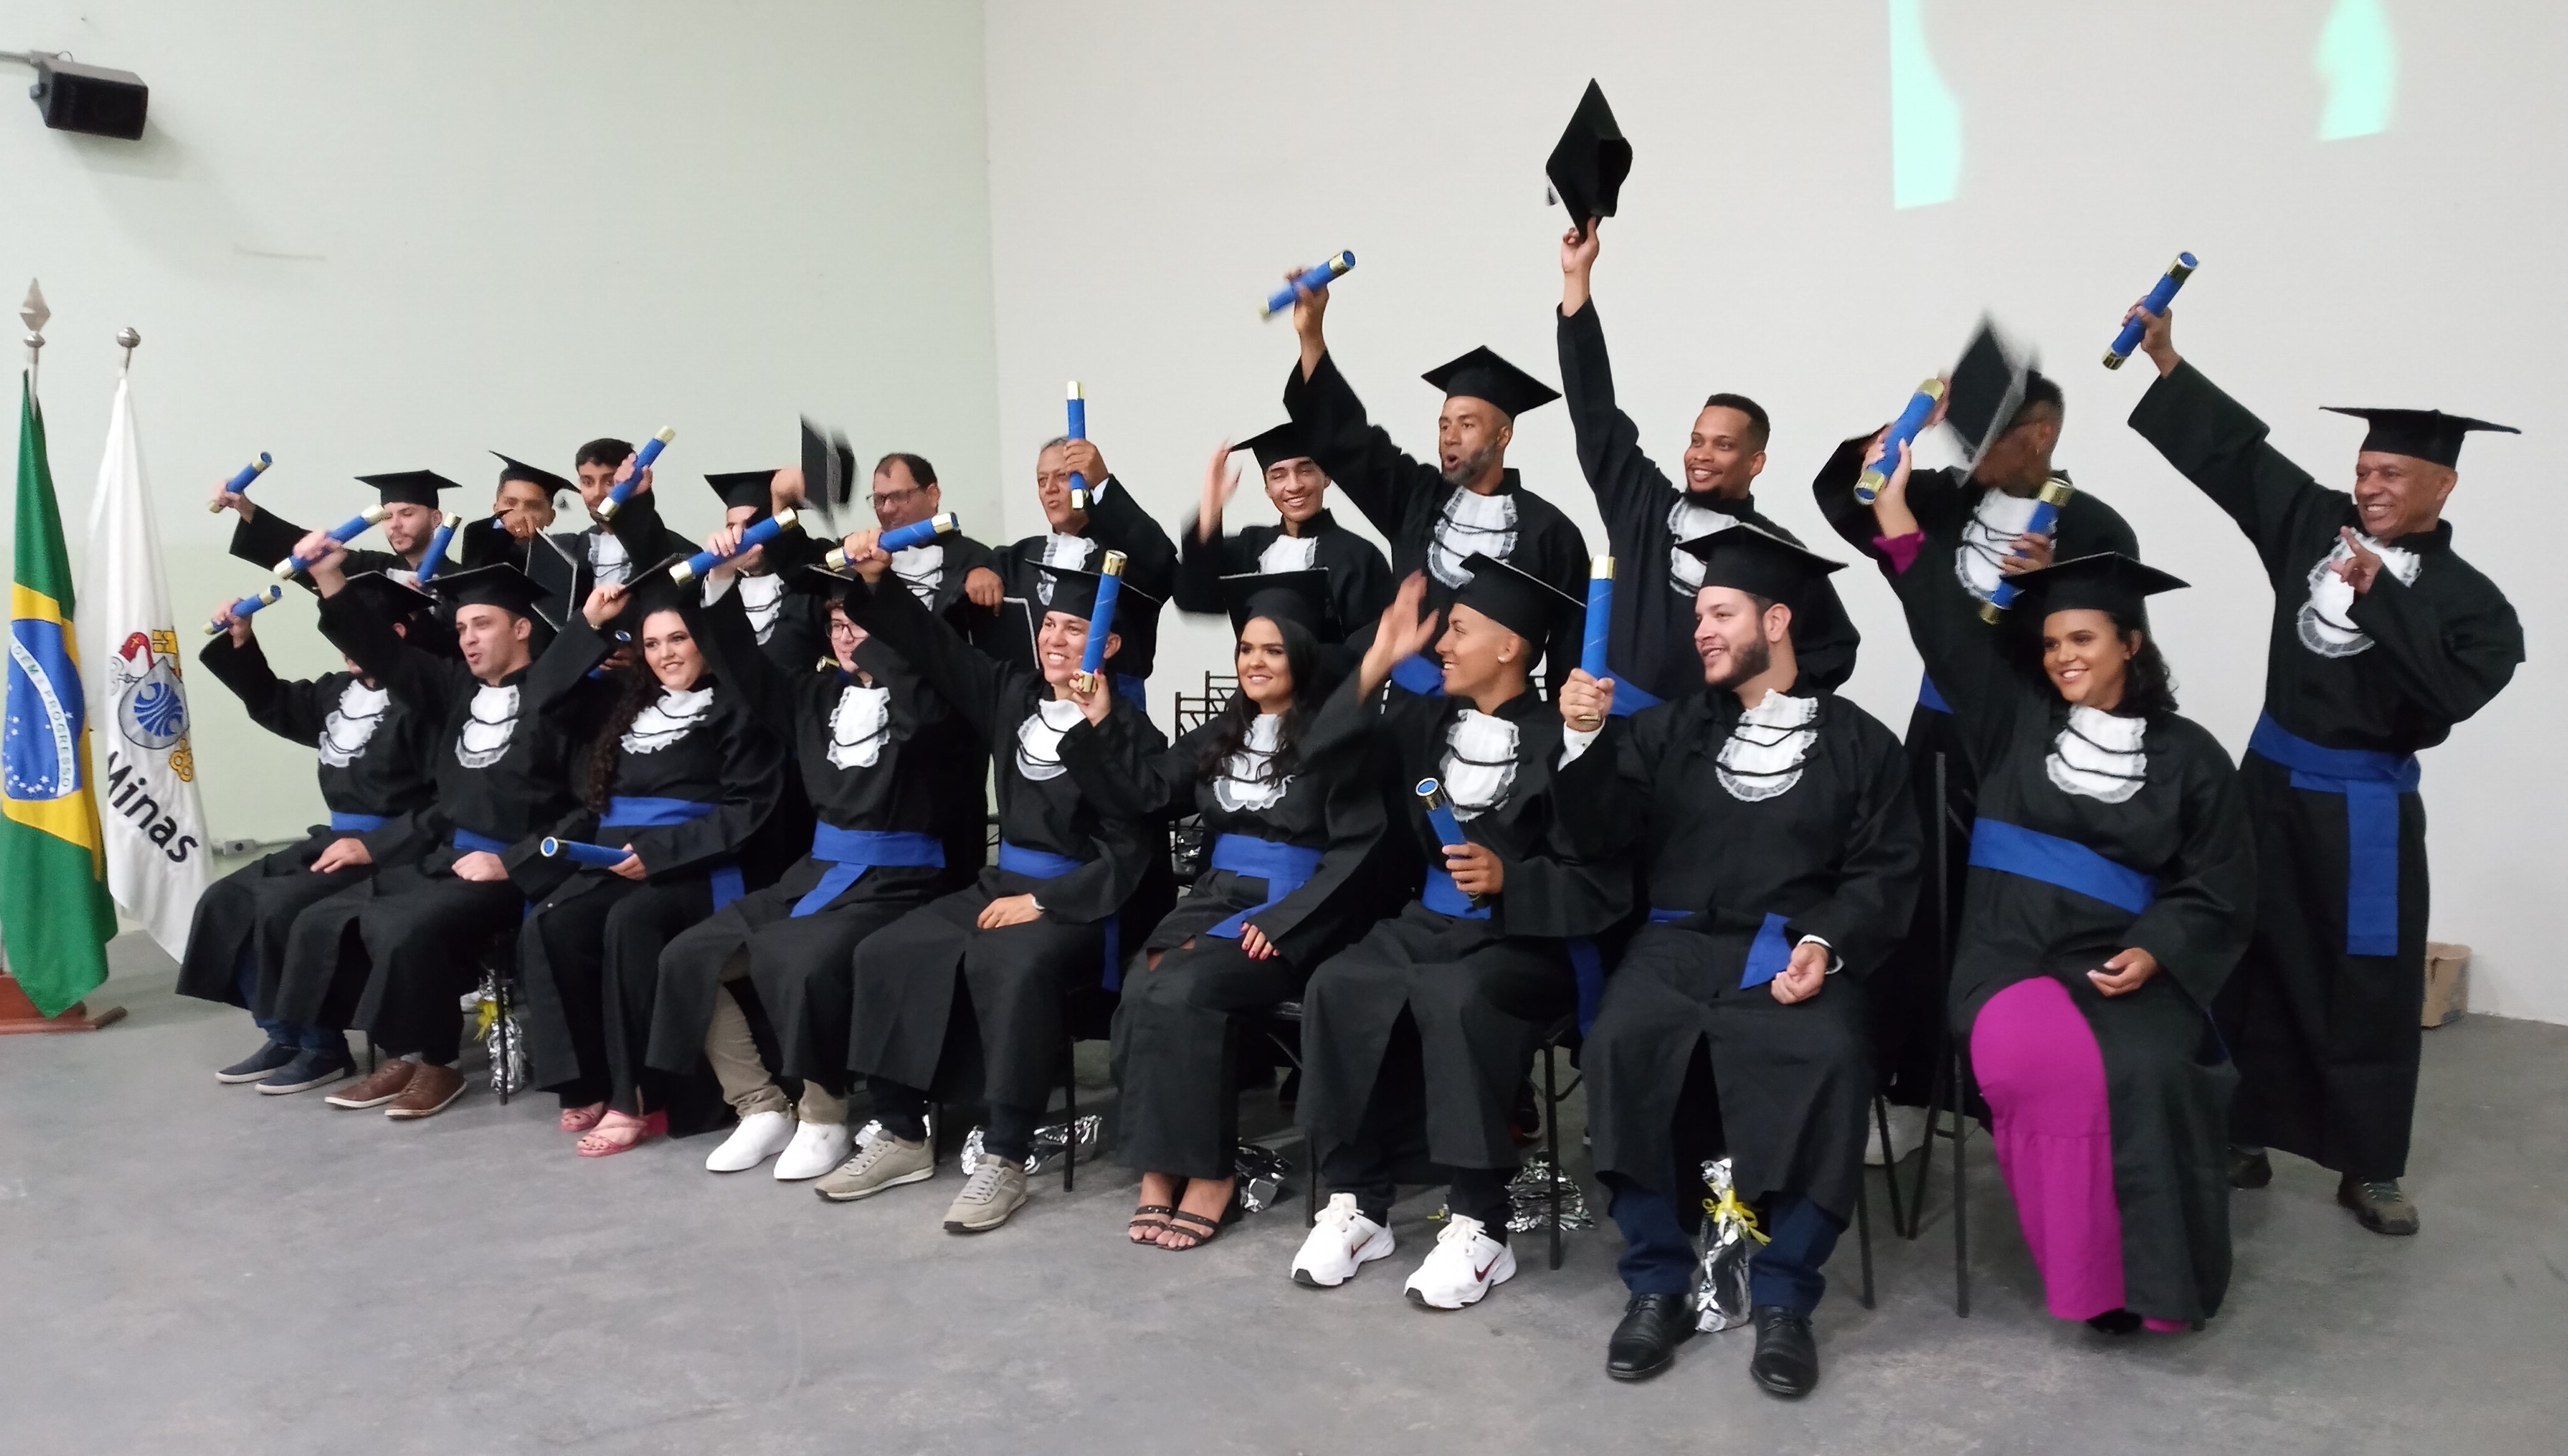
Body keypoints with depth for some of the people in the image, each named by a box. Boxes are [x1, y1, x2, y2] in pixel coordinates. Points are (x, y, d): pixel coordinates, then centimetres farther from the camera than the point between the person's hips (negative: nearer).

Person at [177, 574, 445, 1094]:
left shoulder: (420, 699, -18)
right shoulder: (337, 691, 10)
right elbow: (273, 704, 30)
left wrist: (374, 846, -24)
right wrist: (241, 645, 15)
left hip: (392, 851, -10)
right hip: (335, 837, 10)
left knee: (280, 906, -22)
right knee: (225, 900, 2)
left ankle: (323, 1047, -4)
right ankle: (283, 1035, 10)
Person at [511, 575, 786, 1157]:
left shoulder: (734, 707, 2)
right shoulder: (629, 703, 23)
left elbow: (746, 809, -6)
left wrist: (657, 852, -16)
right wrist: (590, 622, 17)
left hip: (692, 868, -6)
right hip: (614, 861, 6)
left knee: (629, 922, -36)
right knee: (545, 926, -24)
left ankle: (636, 1097, -30)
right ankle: (589, 1085, -19)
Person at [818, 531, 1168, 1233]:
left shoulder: (1129, 732, -10)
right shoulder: (1011, 692, 8)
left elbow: (1127, 855, -12)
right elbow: (933, 644, 9)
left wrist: (1041, 903, -16)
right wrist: (876, 583, -7)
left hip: (1083, 904, -7)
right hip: (1002, 882, 7)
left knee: (1008, 966, -36)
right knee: (886, 953, -12)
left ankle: (1005, 1160, -26)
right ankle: (903, 1137, -1)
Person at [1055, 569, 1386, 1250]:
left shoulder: (1338, 735, -4)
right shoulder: (1223, 734, 17)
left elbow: (1357, 851, -9)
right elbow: (1143, 794, 13)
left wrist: (1283, 923, -17)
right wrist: (1101, 721, 2)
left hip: (1294, 916, -6)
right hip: (1217, 897, 6)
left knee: (1180, 993, -29)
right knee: (1140, 992, -24)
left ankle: (1209, 1174, -15)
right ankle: (1158, 1170, -18)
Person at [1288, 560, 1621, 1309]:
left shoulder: (1558, 742, -9)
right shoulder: (1430, 719, 10)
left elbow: (1602, 886, -11)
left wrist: (1508, 880, -25)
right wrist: (1376, 664, -3)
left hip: (1524, 942, -6)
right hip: (1425, 923, 6)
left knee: (1452, 997, -36)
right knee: (1335, 987, -22)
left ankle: (1479, 1227, -22)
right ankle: (1355, 1201, -10)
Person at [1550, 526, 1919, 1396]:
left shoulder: (1859, 743, 10)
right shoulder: (1669, 729, 15)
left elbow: (1884, 871, 3)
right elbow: (1599, 838, 7)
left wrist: (1825, 943, -15)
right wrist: (1585, 742, -9)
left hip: (1799, 952, -1)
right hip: (1680, 943, 2)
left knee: (1828, 1060, -33)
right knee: (1620, 1042, -29)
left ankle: (1782, 1298, -15)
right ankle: (1657, 1284, -14)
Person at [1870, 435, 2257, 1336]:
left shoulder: (2189, 757, 6)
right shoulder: (2016, 719, 9)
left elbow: (2219, 893, 7)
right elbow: (1947, 628, 3)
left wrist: (2154, 952, -12)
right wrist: (1896, 516, -4)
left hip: (2127, 966, 0)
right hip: (2011, 956, 0)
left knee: (2145, 1074, -31)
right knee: (2036, 1062, -31)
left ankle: (2152, 1273, -12)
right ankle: (2090, 1271, -15)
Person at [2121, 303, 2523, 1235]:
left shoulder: (2467, 598, -8)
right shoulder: (2317, 527, 2)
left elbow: (2451, 691, -24)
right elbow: (2236, 451, 0)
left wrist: (2379, 595, -24)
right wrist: (2168, 361, -5)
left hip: (2365, 809, -3)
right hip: (2272, 783, 4)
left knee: (2368, 990, 4)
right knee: (2254, 968, 10)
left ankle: (2370, 1168, 18)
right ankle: (2243, 1139, 22)